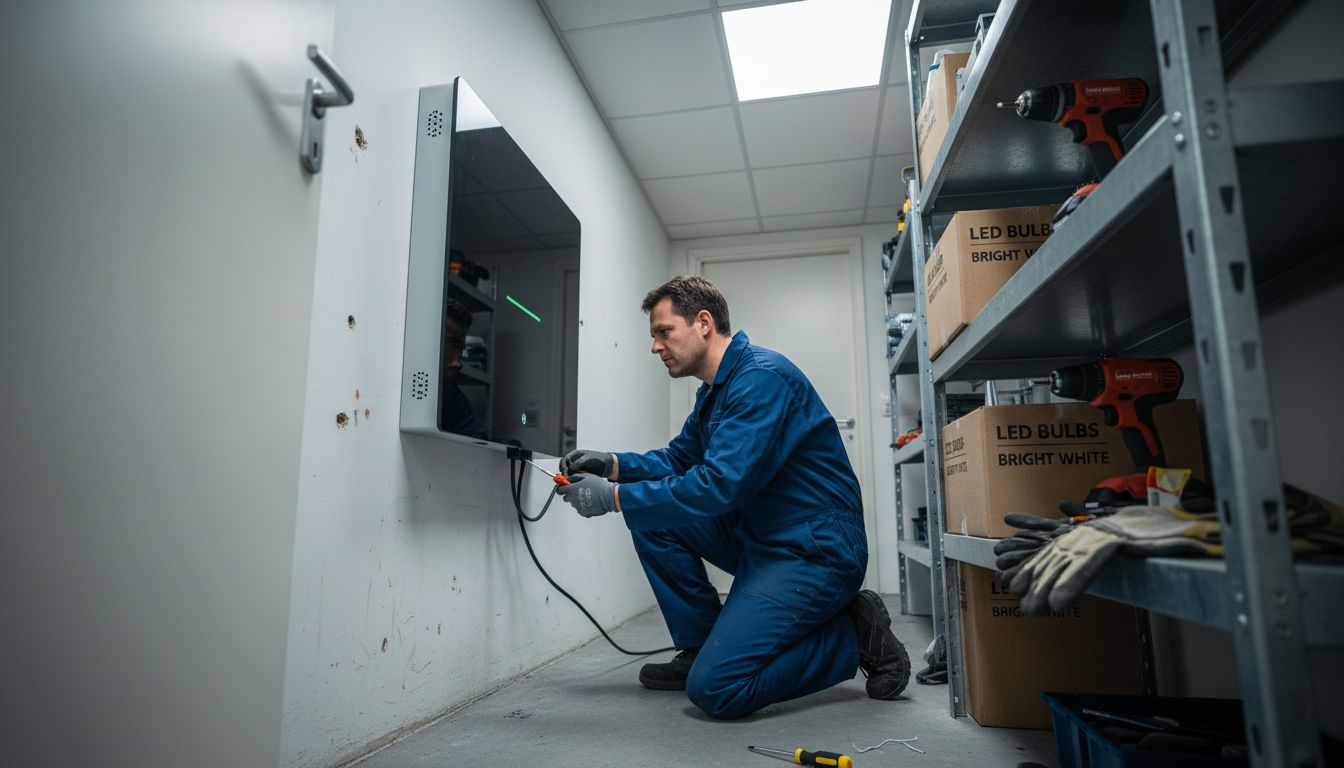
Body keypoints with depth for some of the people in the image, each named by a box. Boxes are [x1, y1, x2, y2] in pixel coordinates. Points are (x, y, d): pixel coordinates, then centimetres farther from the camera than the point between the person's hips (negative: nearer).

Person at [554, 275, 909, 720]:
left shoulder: (762, 377, -20)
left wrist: (614, 497, -22)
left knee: (715, 688, -18)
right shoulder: (715, 390, 12)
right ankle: (700, 647, 9)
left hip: (815, 551, -10)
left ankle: (853, 634, 1)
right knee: (651, 512, 2)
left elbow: (720, 485, -28)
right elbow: (678, 457, 19)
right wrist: (613, 464, 0)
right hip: (757, 537, 10)